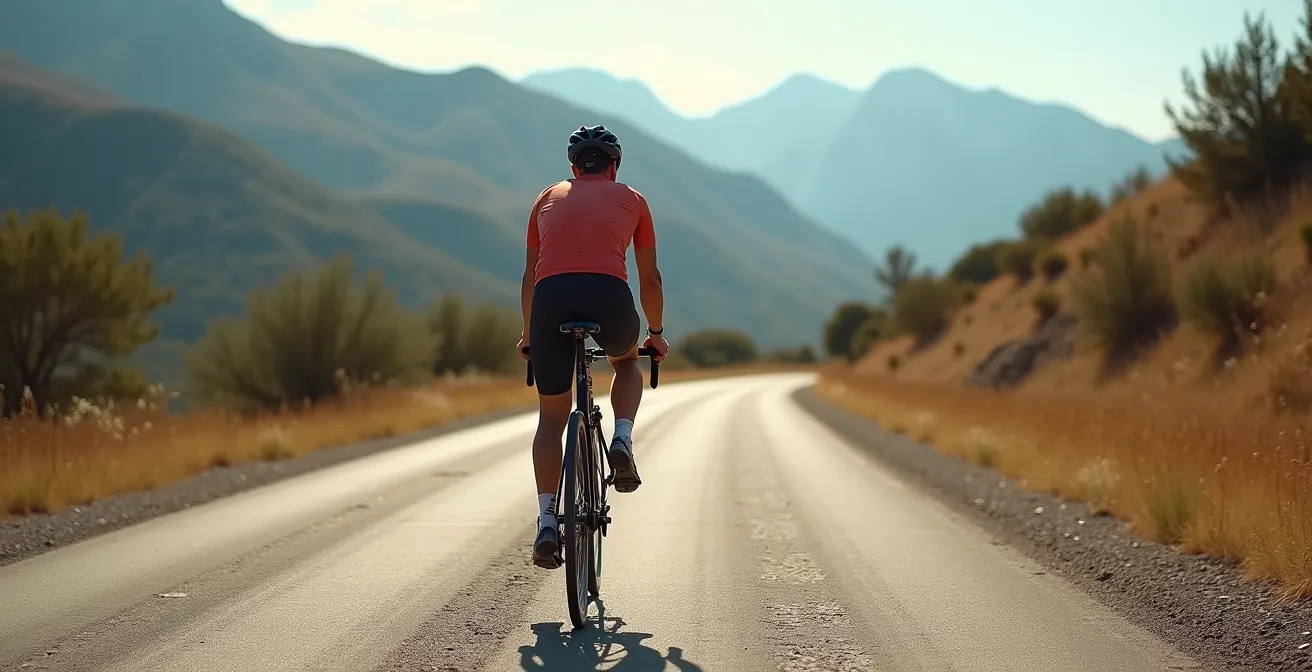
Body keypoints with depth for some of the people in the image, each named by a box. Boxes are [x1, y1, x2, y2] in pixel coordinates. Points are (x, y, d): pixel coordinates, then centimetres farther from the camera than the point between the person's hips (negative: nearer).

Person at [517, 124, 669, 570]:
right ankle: (622, 441, 9)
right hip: (609, 296, -1)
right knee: (626, 362, 34)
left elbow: (530, 276, 33)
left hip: (551, 298, 1)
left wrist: (528, 336, 46)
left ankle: (547, 522, 3)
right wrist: (656, 332, 42)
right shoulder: (631, 199, 24)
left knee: (551, 418, 14)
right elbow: (649, 278, 27)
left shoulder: (548, 199, 29)